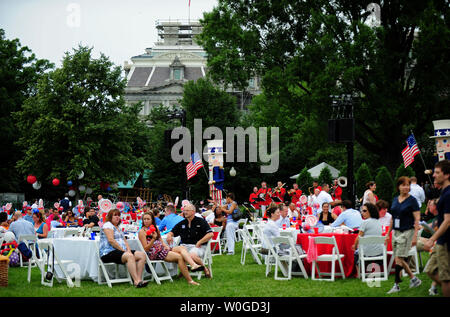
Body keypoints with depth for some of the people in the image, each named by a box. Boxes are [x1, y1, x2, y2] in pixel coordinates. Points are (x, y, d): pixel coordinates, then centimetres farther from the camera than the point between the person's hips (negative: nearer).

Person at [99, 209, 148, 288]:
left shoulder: (118, 228, 28)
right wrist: (123, 250, -14)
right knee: (129, 256, -36)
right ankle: (136, 281, -44)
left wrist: (128, 250, -1)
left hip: (121, 251, 9)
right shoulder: (108, 225, 0)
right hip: (108, 253, -9)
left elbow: (124, 241, 21)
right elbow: (111, 240, -13)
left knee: (142, 255, -11)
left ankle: (138, 279, -24)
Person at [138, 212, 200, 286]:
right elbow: (146, 248, -11)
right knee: (179, 257, -23)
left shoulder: (155, 228, 17)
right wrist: (153, 239, -24)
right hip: (154, 254, -7)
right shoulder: (142, 232, -4)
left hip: (162, 249, 7)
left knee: (181, 248, -18)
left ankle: (193, 265, -42)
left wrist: (167, 247, 0)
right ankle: (189, 280, -28)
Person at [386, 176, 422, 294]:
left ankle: (397, 284, -3)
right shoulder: (395, 200, 11)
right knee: (399, 259, 8)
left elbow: (417, 219, -10)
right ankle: (414, 279, 22)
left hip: (407, 232, -7)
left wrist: (415, 236, -16)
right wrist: (388, 233, 16)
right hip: (396, 232, 7)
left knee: (399, 258, -10)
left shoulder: (412, 200, -7)